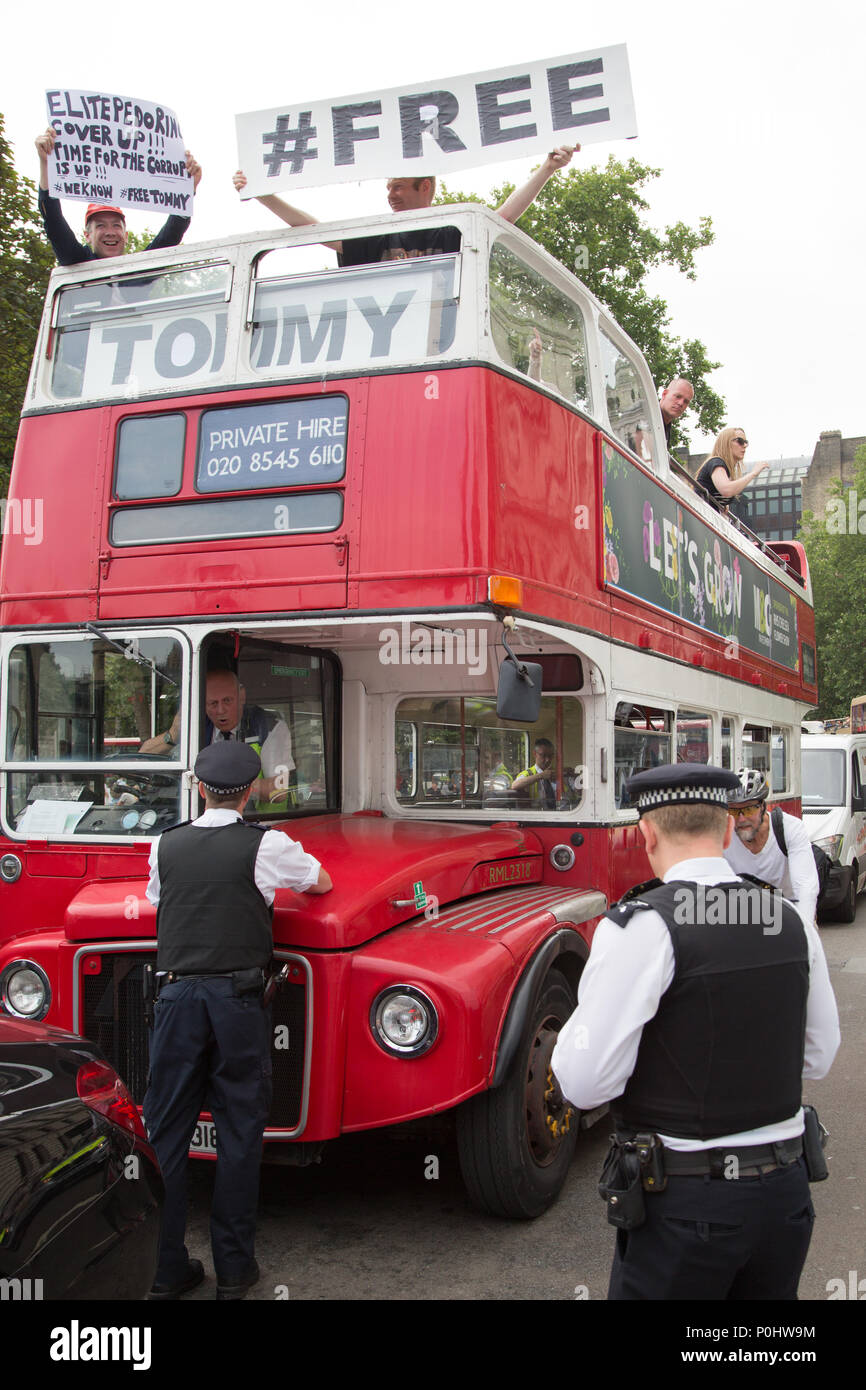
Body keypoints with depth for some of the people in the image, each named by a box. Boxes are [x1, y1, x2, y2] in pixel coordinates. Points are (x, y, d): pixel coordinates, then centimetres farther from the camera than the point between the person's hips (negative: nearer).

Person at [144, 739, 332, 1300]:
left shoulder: (166, 846, 7)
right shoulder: (266, 845, -2)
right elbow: (323, 884, 13)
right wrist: (276, 884, 33)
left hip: (177, 995, 3)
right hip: (237, 996, -2)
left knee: (165, 1131, 10)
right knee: (240, 1131, 7)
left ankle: (165, 1268, 14)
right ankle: (234, 1269, 14)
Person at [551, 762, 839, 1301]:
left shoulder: (642, 926, -19)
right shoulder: (790, 921, 0)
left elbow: (587, 1084, -18)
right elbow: (817, 1057, 11)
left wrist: (579, 1022, 0)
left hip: (685, 1205, -5)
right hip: (785, 1192, 6)